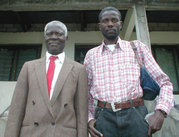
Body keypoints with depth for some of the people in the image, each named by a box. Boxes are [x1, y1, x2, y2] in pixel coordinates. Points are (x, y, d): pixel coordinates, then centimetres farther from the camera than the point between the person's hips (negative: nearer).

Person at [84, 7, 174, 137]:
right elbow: (86, 94, 16)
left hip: (135, 116, 0)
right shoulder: (91, 55, 14)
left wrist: (160, 113, -8)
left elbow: (164, 82, 8)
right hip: (104, 118, 1)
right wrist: (89, 119, 0)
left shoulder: (137, 47, 11)